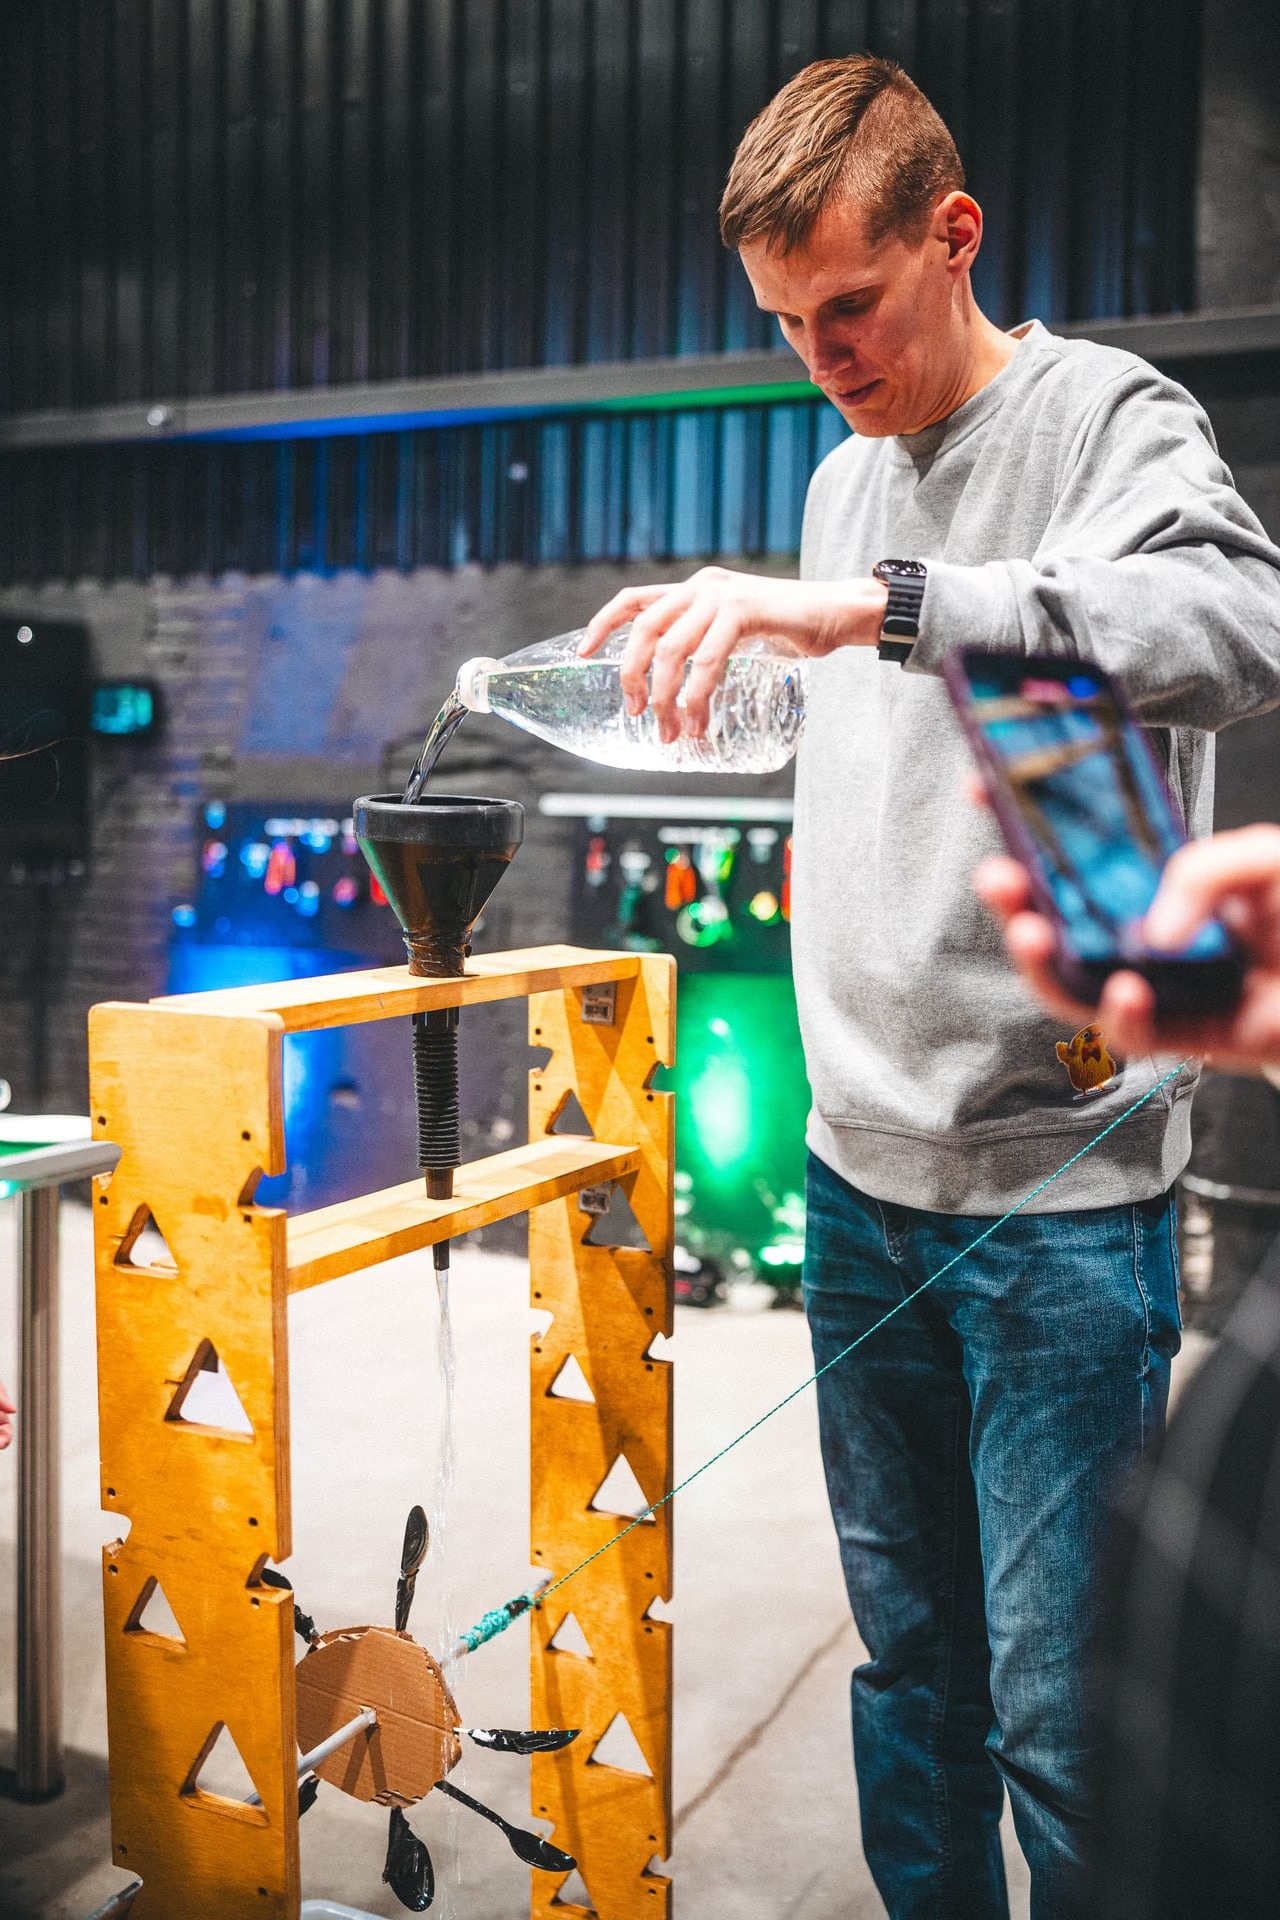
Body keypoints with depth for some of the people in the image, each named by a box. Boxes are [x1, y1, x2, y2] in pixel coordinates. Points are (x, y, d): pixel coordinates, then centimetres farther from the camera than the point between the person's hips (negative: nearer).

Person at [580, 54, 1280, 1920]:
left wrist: (872, 604, -36)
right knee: (910, 1653, 15)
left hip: (1057, 1188, -6)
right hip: (859, 1168, 6)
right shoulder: (843, 477, 15)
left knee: (1055, 1703, 0)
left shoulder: (1111, 417, -6)